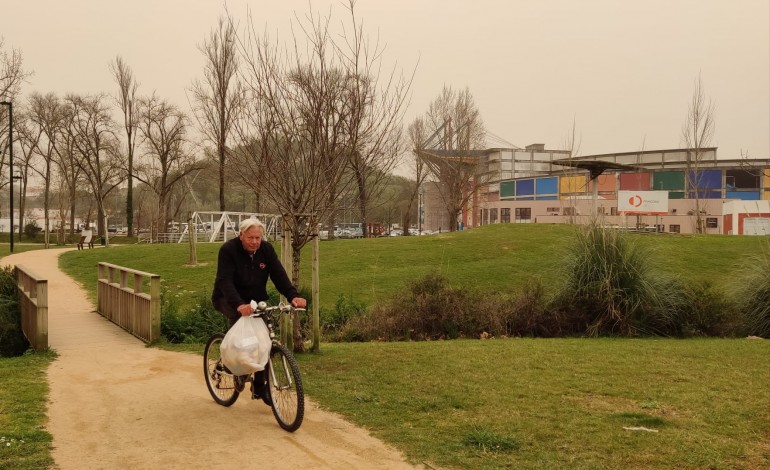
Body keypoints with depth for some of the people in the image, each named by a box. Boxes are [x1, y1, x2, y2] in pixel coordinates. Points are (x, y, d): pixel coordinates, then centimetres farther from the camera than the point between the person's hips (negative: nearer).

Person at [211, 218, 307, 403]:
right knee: (238, 315, -37)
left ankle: (259, 387, 8)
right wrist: (239, 304, -48)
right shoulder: (228, 250, -21)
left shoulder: (267, 249, -8)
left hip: (255, 300, 4)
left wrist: (293, 296, -34)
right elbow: (225, 281, -31)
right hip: (227, 299, -4)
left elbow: (279, 275, -15)